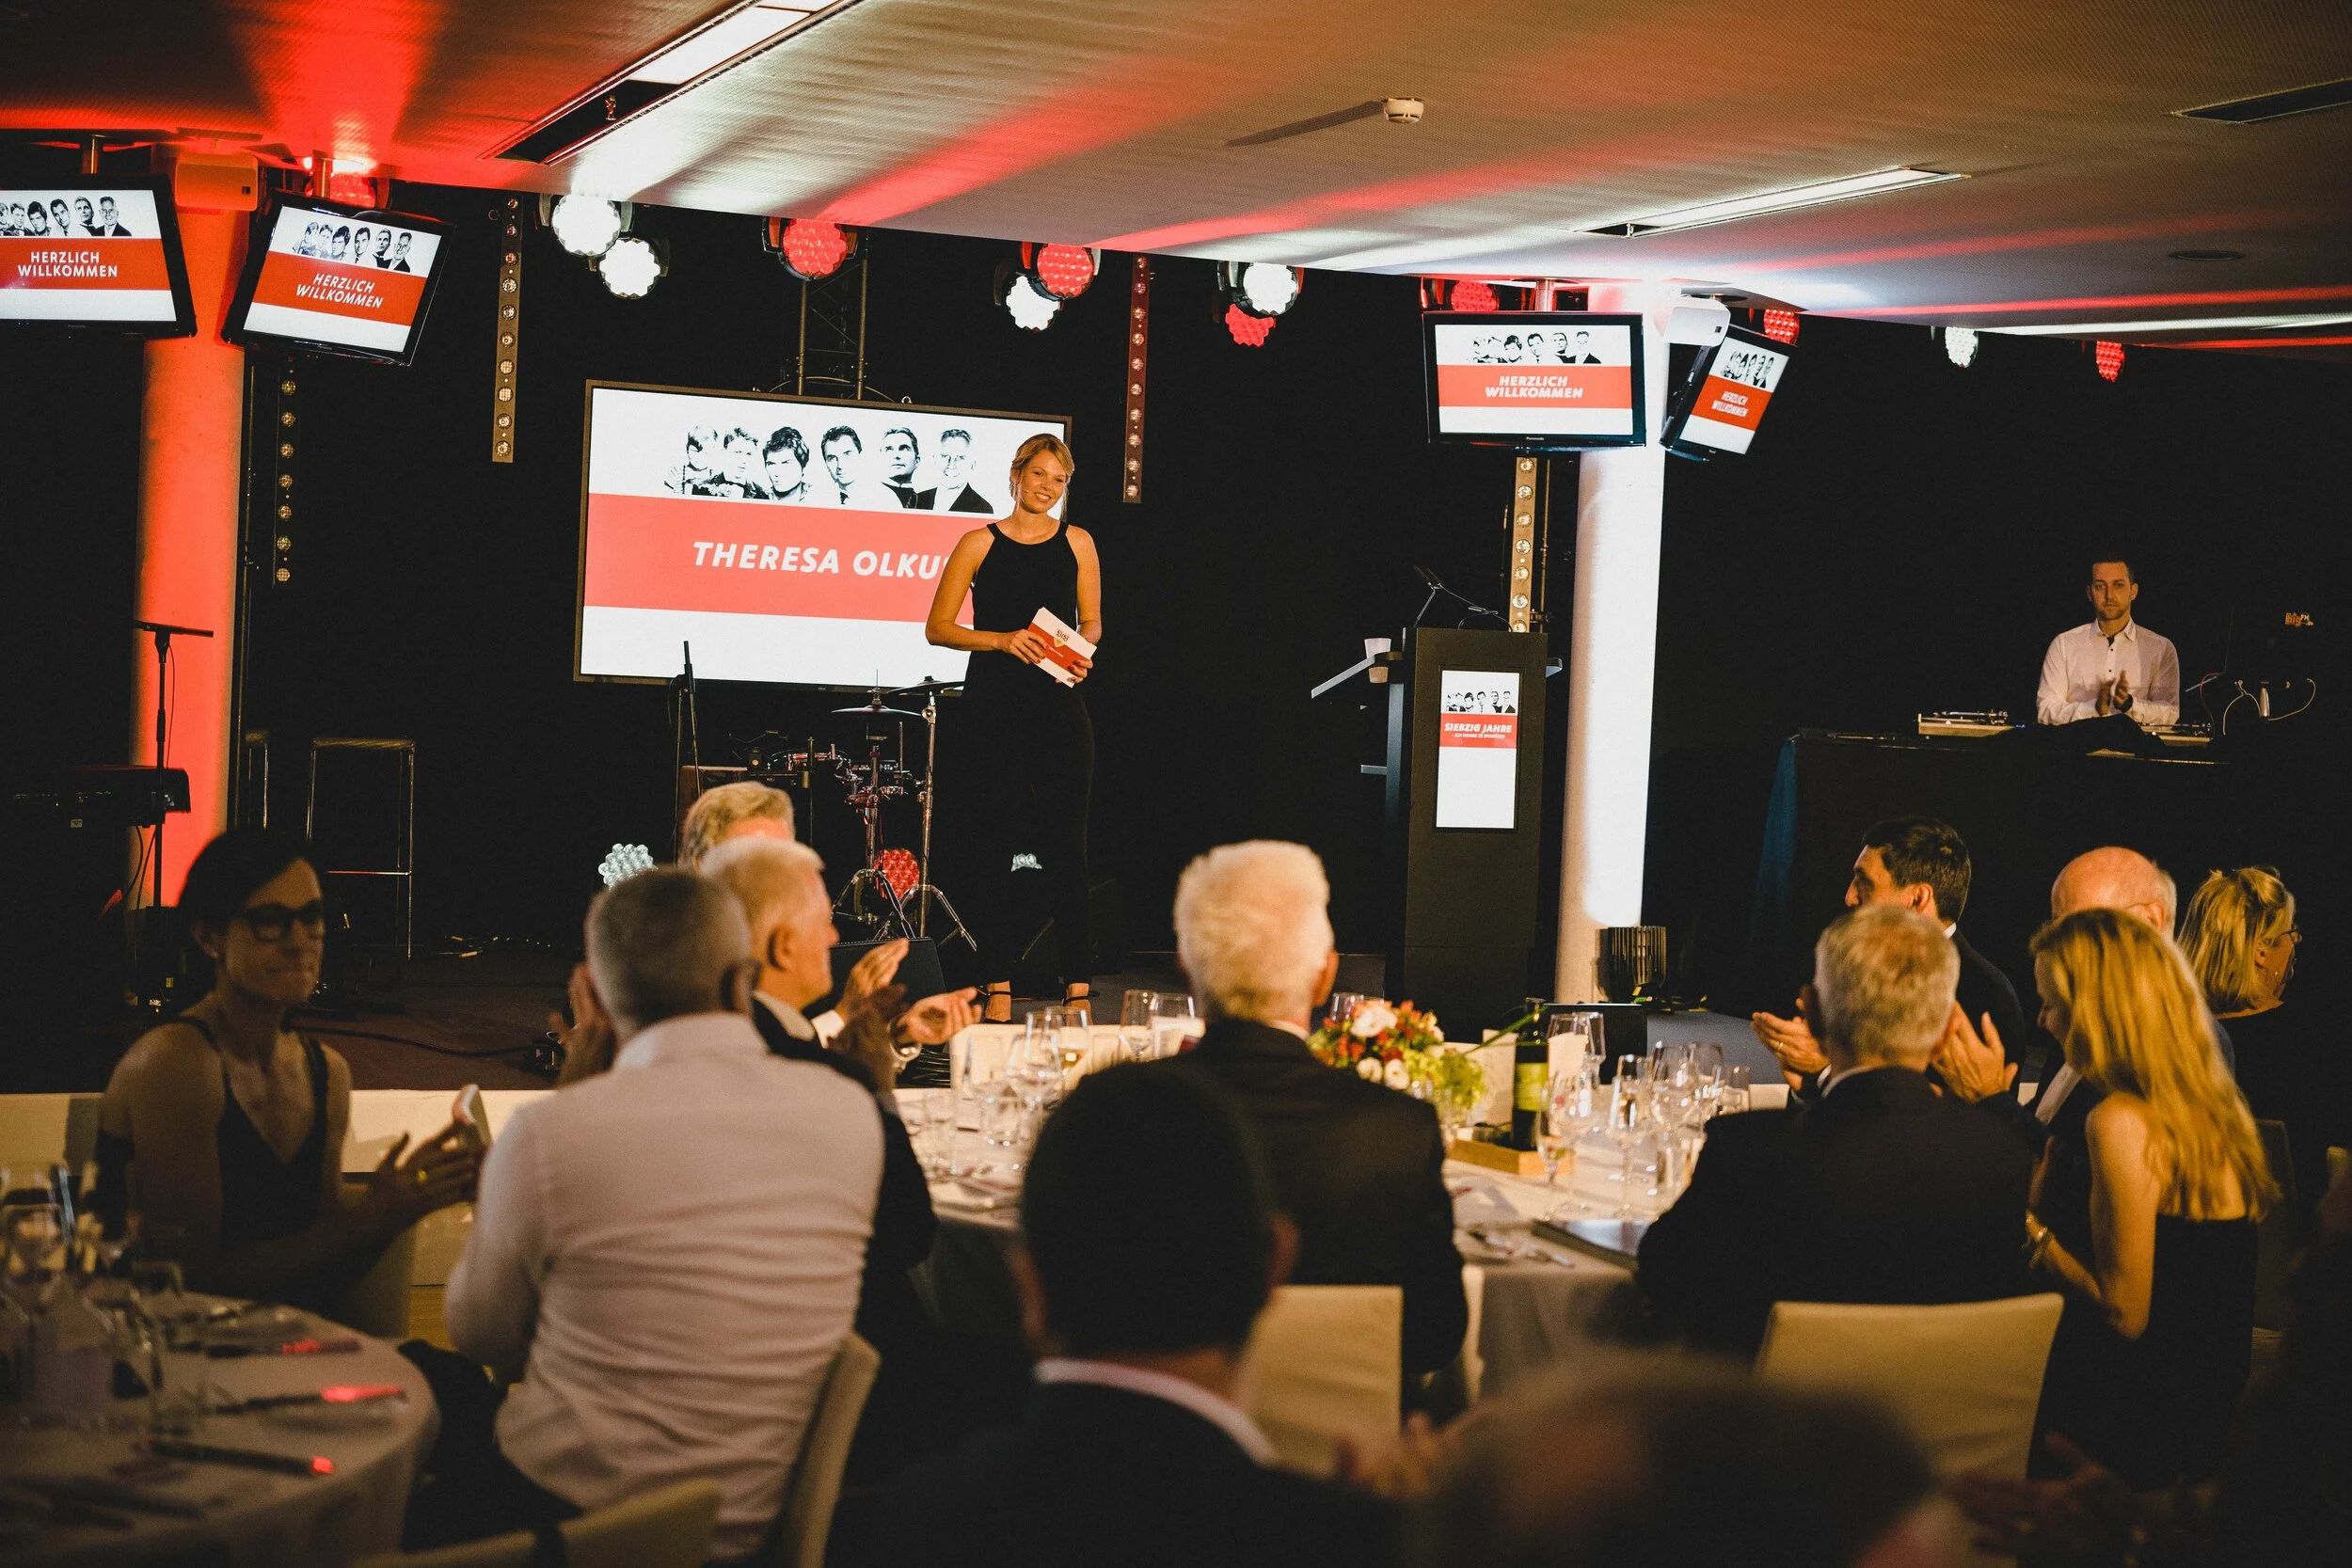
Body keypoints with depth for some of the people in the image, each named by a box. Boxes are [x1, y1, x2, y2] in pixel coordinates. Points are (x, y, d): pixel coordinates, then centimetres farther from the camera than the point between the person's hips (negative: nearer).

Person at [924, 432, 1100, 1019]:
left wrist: (1082, 653, -5)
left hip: (1060, 701, 1)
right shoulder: (980, 544, 3)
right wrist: (1002, 640, -13)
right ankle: (998, 986, 6)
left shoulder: (1077, 542, 10)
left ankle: (1078, 984, -1)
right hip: (995, 702, -1)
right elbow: (938, 628, 1)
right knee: (999, 842, 2)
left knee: (1066, 843, -4)